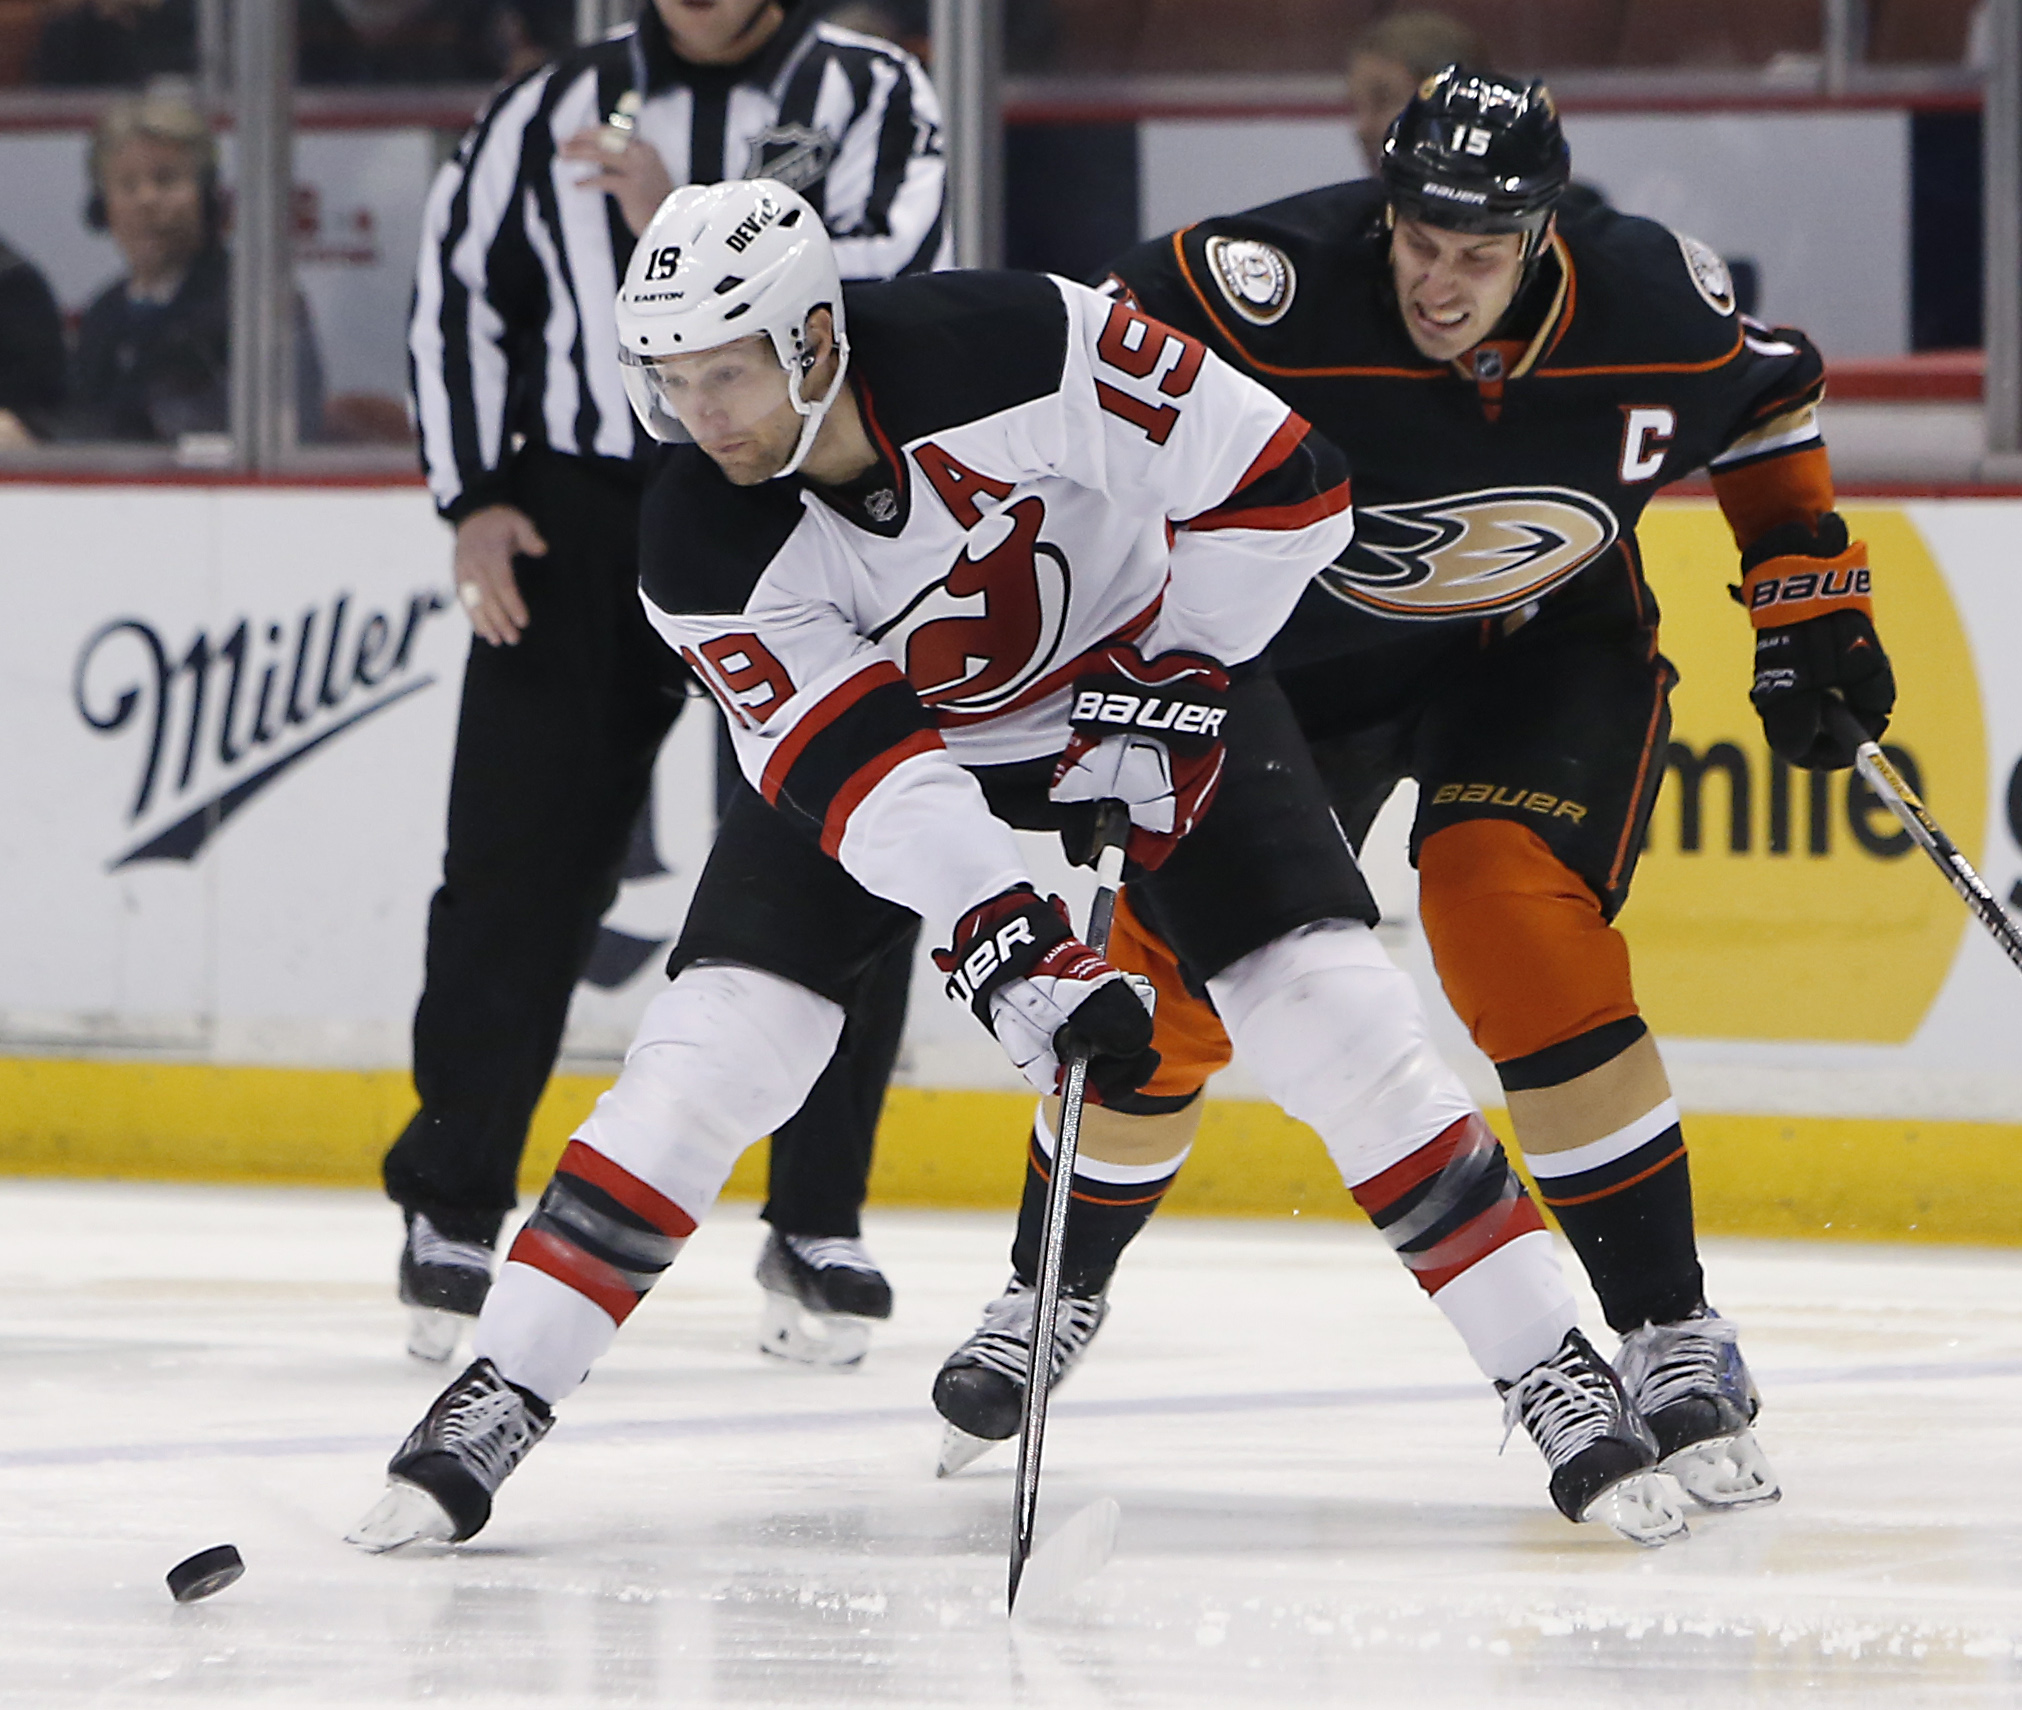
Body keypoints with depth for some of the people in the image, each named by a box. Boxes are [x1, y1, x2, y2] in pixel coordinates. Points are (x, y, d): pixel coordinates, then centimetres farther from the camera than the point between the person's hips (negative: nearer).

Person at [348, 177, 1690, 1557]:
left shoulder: (1025, 348, -33)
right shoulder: (702, 556, -26)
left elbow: (1284, 481, -23)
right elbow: (858, 773, -30)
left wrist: (1172, 668, -21)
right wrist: (1011, 945, -41)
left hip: (1145, 684, -1)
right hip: (871, 732, 1)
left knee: (1336, 1017, -11)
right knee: (713, 1049, -12)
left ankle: (1555, 1378, -1)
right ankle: (496, 1402, -3)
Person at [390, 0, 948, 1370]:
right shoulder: (556, 114, 8)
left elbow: (886, 289, -14)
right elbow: (460, 291, 15)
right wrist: (477, 499, 5)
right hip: (583, 514, 2)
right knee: (517, 872, -1)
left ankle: (819, 1230, 7)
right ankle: (453, 1212, 12)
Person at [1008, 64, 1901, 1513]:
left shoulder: (1653, 300, -23)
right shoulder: (1269, 290, -32)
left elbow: (1767, 392, 1)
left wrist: (1810, 594, 0)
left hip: (1555, 645, -1)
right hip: (1296, 649, 1)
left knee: (1513, 923, -25)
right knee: (1172, 959, -3)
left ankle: (1672, 1337, -18)